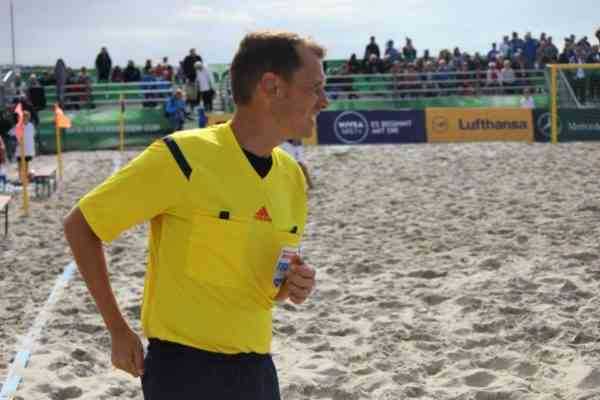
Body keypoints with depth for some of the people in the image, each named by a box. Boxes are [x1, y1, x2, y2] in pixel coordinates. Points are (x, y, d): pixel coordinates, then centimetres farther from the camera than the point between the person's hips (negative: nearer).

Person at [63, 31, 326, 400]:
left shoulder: (293, 177, 5)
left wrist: (294, 285, -5)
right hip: (183, 368, -6)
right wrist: (119, 331, -6)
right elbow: (80, 226, -6)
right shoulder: (181, 158, -14)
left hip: (258, 369, 6)